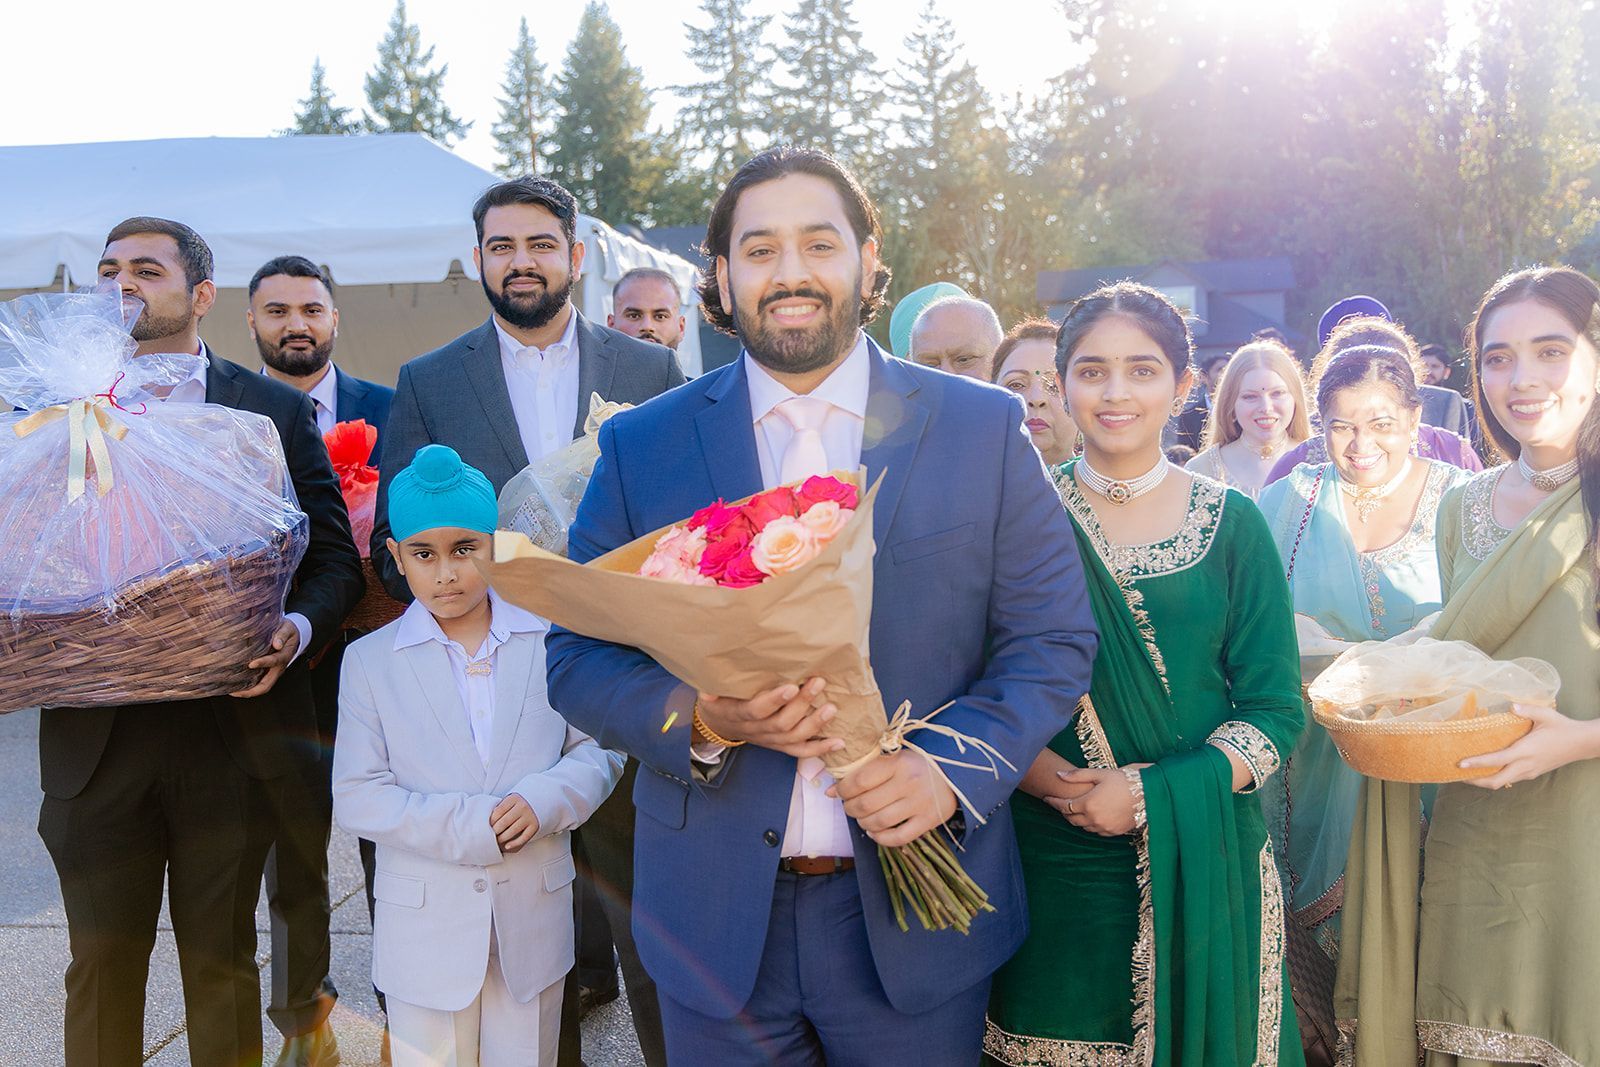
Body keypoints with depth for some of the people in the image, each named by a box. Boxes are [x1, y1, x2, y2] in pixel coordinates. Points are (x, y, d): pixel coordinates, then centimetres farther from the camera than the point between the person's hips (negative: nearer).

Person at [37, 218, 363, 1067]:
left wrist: (297, 631, -17)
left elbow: (336, 557, 1)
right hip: (95, 735, 1)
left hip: (230, 733, -1)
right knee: (101, 964, 11)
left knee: (222, 961, 12)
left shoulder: (274, 410, 4)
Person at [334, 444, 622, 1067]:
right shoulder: (370, 660, -2)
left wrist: (545, 798, -19)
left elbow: (600, 750, 2)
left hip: (534, 920, 1)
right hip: (426, 928, 0)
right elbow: (357, 798, -7)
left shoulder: (552, 640, -1)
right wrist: (472, 826, -17)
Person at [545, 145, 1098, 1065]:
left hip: (918, 914, 0)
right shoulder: (643, 445, 1)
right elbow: (577, 661, 0)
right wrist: (702, 716, -19)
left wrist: (951, 766, -17)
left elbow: (1053, 641, 0)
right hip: (718, 915, 1)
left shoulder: (984, 428, -1)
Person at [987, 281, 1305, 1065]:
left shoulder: (1232, 524, 0)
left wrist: (1152, 796, -15)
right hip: (1054, 872, -1)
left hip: (1204, 861, 1)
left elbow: (1275, 709, -3)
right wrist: (1039, 772, -19)